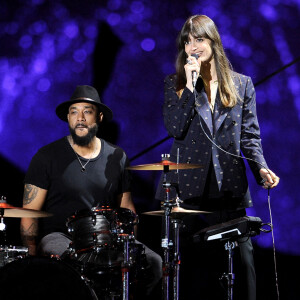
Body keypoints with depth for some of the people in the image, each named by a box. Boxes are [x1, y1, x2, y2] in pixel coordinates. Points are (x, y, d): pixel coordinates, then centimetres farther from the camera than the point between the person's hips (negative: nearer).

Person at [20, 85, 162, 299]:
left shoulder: (117, 158, 10)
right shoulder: (47, 157, -1)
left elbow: (127, 208, 16)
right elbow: (30, 213, -3)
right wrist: (33, 255, -16)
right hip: (58, 236, -3)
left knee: (154, 263, -20)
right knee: (62, 260, -39)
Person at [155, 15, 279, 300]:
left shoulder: (241, 85, 10)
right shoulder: (175, 84, 8)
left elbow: (250, 137, 8)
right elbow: (175, 129, -5)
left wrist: (261, 168, -9)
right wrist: (189, 86, -10)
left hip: (230, 188, 1)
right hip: (189, 188, -1)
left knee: (241, 260, -4)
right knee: (193, 264, -2)